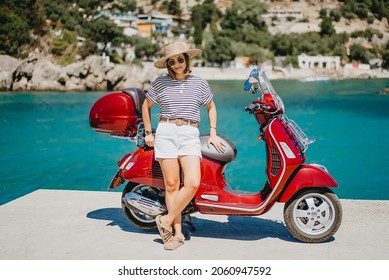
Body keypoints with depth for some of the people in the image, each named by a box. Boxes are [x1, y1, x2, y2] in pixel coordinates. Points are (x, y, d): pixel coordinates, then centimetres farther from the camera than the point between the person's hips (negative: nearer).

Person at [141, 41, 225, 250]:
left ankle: (166, 221, 0)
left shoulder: (200, 84, 10)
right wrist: (148, 132, 14)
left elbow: (211, 107, 24)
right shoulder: (160, 83, 7)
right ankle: (177, 233, 5)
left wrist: (213, 133, 15)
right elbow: (146, 106, 19)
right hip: (166, 133, -1)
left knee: (193, 183, -16)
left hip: (190, 136, 1)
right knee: (172, 184, -4)